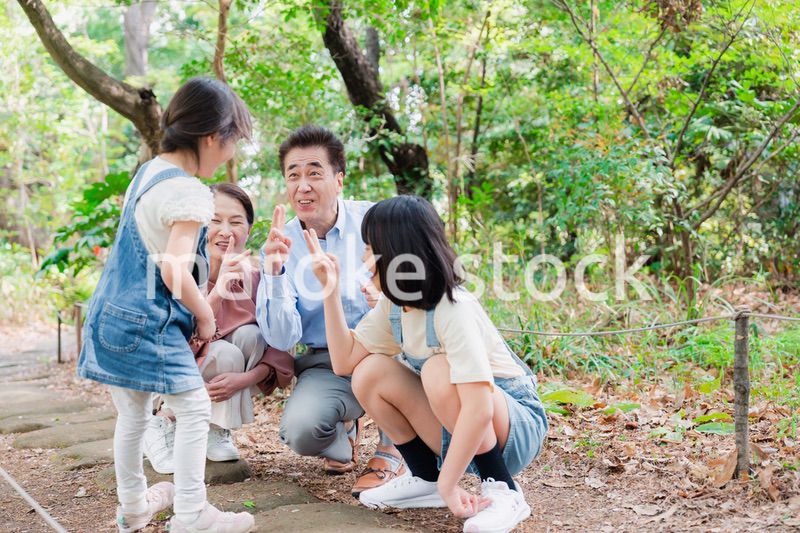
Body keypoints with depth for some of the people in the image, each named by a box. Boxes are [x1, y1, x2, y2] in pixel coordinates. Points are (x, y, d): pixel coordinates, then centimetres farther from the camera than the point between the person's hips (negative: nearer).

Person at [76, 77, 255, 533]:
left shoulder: (148, 172, 11)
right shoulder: (189, 192, -18)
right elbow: (175, 272, -24)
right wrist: (206, 317, -8)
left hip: (114, 312, 9)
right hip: (149, 323, -9)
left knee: (133, 414, 19)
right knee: (195, 409, 0)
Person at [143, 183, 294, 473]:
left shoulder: (255, 279, -12)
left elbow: (279, 350, -11)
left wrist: (246, 378, -31)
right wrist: (218, 291, -46)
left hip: (225, 386, 3)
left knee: (250, 336, -22)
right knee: (226, 353, -29)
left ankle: (217, 431, -7)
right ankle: (163, 426, -7)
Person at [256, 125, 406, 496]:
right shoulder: (281, 246, -4)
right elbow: (282, 340, -12)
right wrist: (274, 271, -26)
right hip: (329, 364, 0)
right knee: (300, 430, -29)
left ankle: (391, 451, -14)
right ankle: (345, 431, 11)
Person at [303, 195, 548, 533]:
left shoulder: (453, 310, -29)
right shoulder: (394, 303, -4)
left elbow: (479, 408, -36)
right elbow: (345, 361, -7)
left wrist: (448, 485, -33)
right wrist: (331, 290, -11)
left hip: (516, 425, -7)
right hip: (460, 429, 7)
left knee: (440, 371, -34)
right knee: (369, 373, -11)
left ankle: (503, 492, -20)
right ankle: (425, 480, 4)